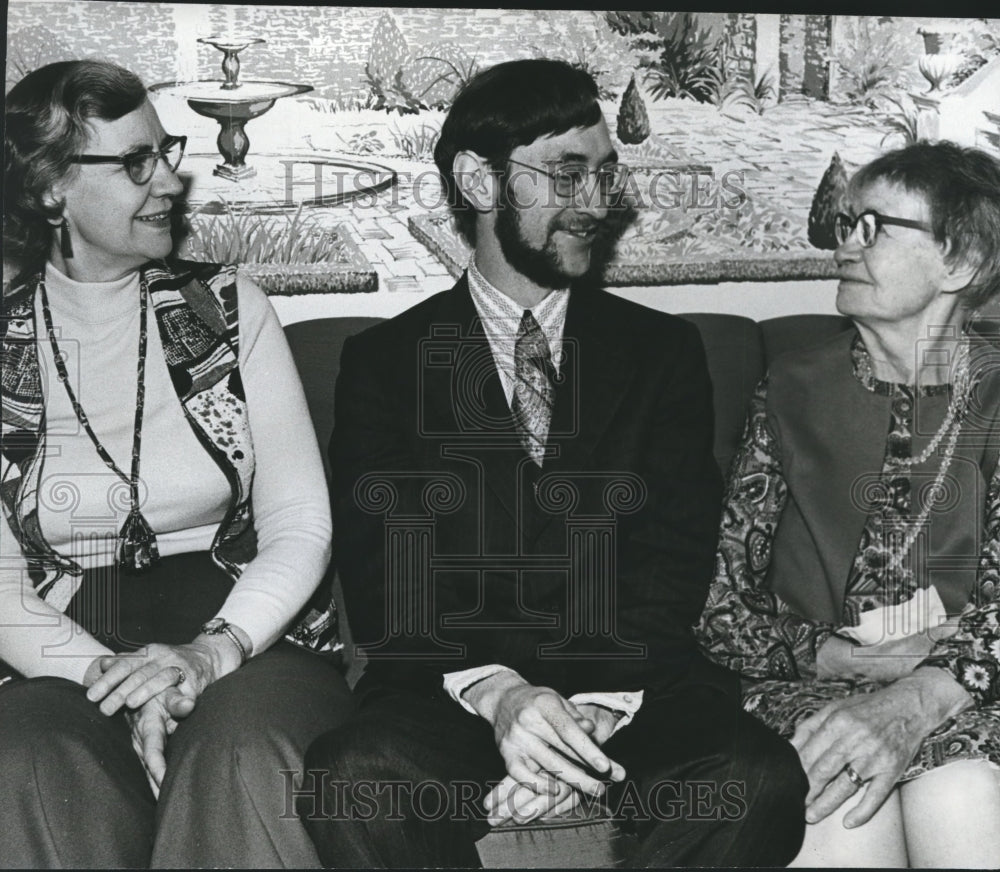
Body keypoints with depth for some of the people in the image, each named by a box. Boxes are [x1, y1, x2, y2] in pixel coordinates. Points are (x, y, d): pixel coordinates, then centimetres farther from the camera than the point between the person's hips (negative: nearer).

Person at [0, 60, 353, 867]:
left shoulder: (227, 306, 8)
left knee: (245, 753, -34)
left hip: (251, 642, 0)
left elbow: (301, 525, 2)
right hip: (67, 667, 1)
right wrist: (119, 683, -17)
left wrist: (213, 651, -15)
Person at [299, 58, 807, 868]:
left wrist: (598, 706, -16)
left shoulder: (665, 351, 14)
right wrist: (494, 691, -20)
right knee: (354, 778, -33)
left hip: (632, 688, 2)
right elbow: (381, 574, -1)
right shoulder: (384, 361, 10)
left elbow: (673, 565, 3)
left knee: (765, 783, -29)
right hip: (450, 693, -1)